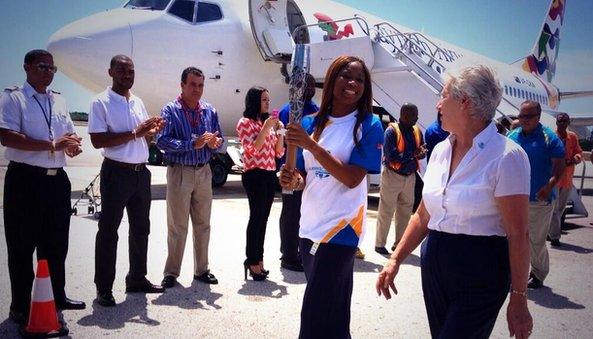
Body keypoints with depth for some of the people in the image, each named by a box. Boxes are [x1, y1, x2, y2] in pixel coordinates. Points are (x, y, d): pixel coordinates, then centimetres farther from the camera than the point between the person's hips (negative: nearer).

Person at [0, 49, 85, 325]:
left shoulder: (59, 100, 15)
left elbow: (70, 134, 21)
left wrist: (73, 144, -4)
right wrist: (53, 145, -21)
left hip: (57, 179, 6)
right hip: (25, 180, -6)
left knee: (57, 243, 16)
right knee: (22, 246, 3)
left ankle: (57, 296, 30)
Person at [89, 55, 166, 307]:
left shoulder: (138, 102, 13)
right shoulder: (101, 102, -7)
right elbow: (97, 141, -17)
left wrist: (151, 132, -4)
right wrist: (135, 133, -21)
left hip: (141, 172, 7)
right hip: (116, 173, -7)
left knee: (141, 228, 15)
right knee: (108, 231, 1)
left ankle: (137, 279, 29)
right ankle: (104, 289, 10)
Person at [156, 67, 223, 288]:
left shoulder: (209, 111, 8)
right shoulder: (170, 110, -6)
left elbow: (219, 139, 12)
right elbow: (162, 141, -16)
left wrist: (215, 142, -12)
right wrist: (192, 144, -24)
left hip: (203, 172, 4)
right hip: (179, 172, -4)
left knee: (203, 224, 11)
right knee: (177, 226, 2)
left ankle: (201, 269, 24)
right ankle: (171, 272, 15)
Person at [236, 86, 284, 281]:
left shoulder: (268, 122, 17)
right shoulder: (245, 123, -3)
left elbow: (279, 152, 13)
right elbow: (252, 150, -16)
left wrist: (279, 131, 0)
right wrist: (266, 128, -16)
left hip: (270, 175, 7)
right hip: (254, 175, -7)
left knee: (263, 219, 9)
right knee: (257, 217, -7)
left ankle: (258, 259, 16)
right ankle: (252, 261, 0)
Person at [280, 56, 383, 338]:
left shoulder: (369, 125, -7)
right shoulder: (311, 122, 7)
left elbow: (352, 178, -17)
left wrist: (310, 145, -22)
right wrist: (294, 180, -10)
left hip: (341, 227, -5)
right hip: (309, 225, 5)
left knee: (315, 314, -3)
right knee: (332, 308, 20)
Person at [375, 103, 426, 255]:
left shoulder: (417, 131, 5)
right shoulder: (391, 131, -13)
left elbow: (422, 152, 7)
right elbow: (390, 155, -22)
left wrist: (421, 153, -17)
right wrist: (413, 154, -25)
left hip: (410, 176, 6)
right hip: (392, 175, -6)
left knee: (405, 211, 14)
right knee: (386, 212, 2)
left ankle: (399, 243, 27)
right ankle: (379, 244, 14)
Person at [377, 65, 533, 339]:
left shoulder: (506, 156, -14)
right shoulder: (440, 151, 7)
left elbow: (518, 235, -14)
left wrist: (519, 299, -13)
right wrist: (395, 260, 6)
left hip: (479, 273, -6)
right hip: (434, 264, 7)